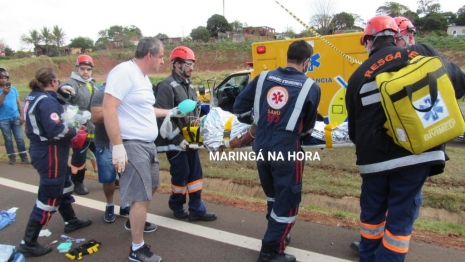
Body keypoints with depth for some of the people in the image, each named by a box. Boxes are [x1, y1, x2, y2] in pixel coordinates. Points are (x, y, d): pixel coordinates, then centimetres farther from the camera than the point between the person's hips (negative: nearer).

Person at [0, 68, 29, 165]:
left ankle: (24, 157, 6)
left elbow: (18, 102, 7)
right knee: (8, 139, 8)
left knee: (19, 138, 2)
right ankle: (12, 157, 16)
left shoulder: (13, 88, 3)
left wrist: (22, 115, 2)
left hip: (15, 118, 1)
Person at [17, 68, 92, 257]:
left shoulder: (33, 97, 9)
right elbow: (55, 129, -29)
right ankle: (28, 243, 8)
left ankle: (71, 222, 40)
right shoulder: (46, 100, -21)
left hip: (41, 149, 10)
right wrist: (74, 132, -12)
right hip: (50, 153, -10)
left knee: (63, 186, 24)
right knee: (49, 197, -1)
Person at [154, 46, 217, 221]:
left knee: (195, 173, 8)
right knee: (181, 174, 2)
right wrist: (178, 139, -19)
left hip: (189, 139, 8)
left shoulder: (189, 85, 15)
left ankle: (196, 210, 18)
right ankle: (177, 206, 25)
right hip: (175, 142, -8)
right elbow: (163, 117, -20)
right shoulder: (167, 86, -13)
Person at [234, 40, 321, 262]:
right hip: (286, 151, -5)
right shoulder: (310, 87, -3)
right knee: (287, 202, 10)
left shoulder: (264, 77, 5)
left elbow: (239, 107, 9)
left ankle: (276, 234, 44)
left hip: (260, 148, 5)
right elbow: (308, 126, 8)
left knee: (273, 196, 25)